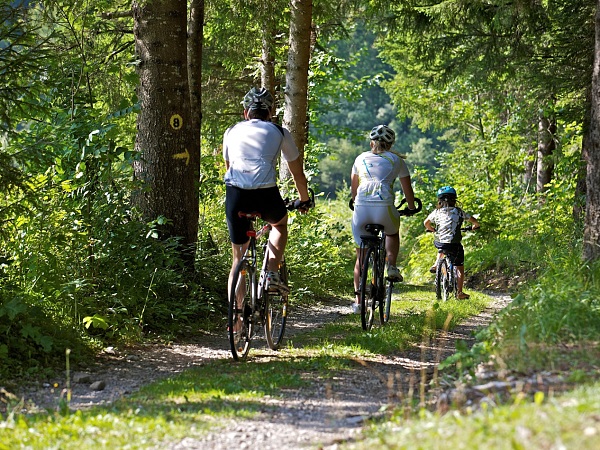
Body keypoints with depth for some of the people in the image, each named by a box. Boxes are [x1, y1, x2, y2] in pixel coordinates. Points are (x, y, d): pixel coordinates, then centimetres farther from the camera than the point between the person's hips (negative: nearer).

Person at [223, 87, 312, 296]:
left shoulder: (232, 132, 24)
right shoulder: (279, 132, 18)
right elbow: (298, 173, 27)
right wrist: (304, 200, 44)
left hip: (235, 194, 2)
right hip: (265, 193, -1)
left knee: (238, 257, 14)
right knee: (280, 223, 33)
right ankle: (272, 274, 14)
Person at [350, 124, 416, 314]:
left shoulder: (361, 158, 21)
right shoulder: (396, 160, 15)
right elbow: (407, 188, 23)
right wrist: (411, 208, 41)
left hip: (361, 208, 1)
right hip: (384, 207, -1)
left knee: (361, 255, 13)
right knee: (393, 232, 34)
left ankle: (358, 300, 7)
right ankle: (392, 267, 11)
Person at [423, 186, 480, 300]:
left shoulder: (437, 212, 7)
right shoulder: (459, 212, 3)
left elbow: (426, 223, 21)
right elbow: (473, 221, 15)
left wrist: (432, 229, 42)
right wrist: (476, 226, 38)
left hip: (439, 243, 3)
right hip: (454, 244, -3)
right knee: (460, 268, 11)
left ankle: (436, 264, 23)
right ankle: (459, 292, 10)